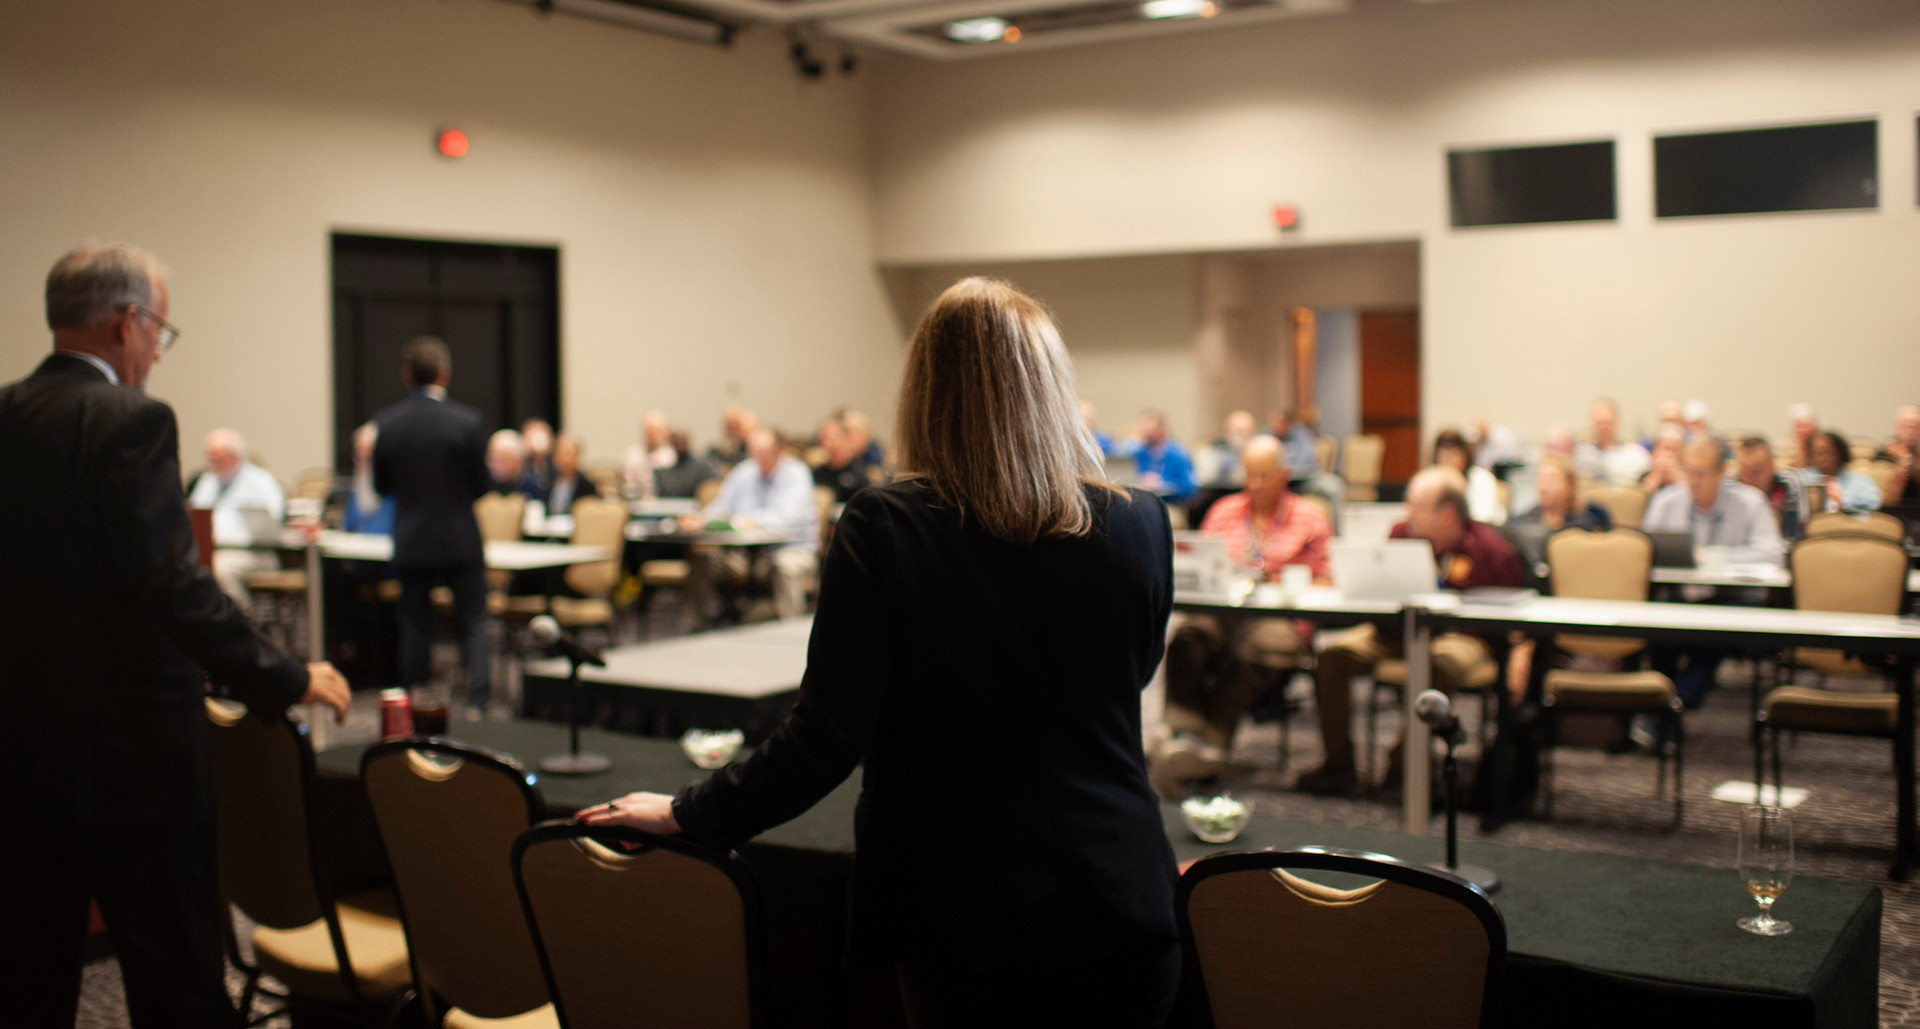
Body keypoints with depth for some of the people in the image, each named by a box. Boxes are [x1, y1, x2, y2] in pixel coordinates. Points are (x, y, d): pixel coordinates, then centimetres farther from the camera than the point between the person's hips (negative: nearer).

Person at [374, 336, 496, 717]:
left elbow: (381, 485, 4)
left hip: (411, 543, 2)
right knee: (474, 624, 8)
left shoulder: (386, 423, -5)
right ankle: (477, 703, -2)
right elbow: (484, 485, -7)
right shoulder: (466, 421, -13)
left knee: (415, 627, 12)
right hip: (460, 542, -2)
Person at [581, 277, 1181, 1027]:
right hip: (1121, 906, 2)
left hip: (962, 915, -2)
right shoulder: (1139, 527, -6)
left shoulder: (883, 530, -14)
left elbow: (826, 736, -15)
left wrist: (687, 813, -3)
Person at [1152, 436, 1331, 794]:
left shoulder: (1309, 518, 16)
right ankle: (1185, 733, -46)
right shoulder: (1224, 511, 24)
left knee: (1251, 649, -37)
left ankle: (1213, 744, -42)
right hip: (1219, 611, 2)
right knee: (1187, 637, -33)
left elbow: (1324, 582, 10)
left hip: (1279, 617, -2)